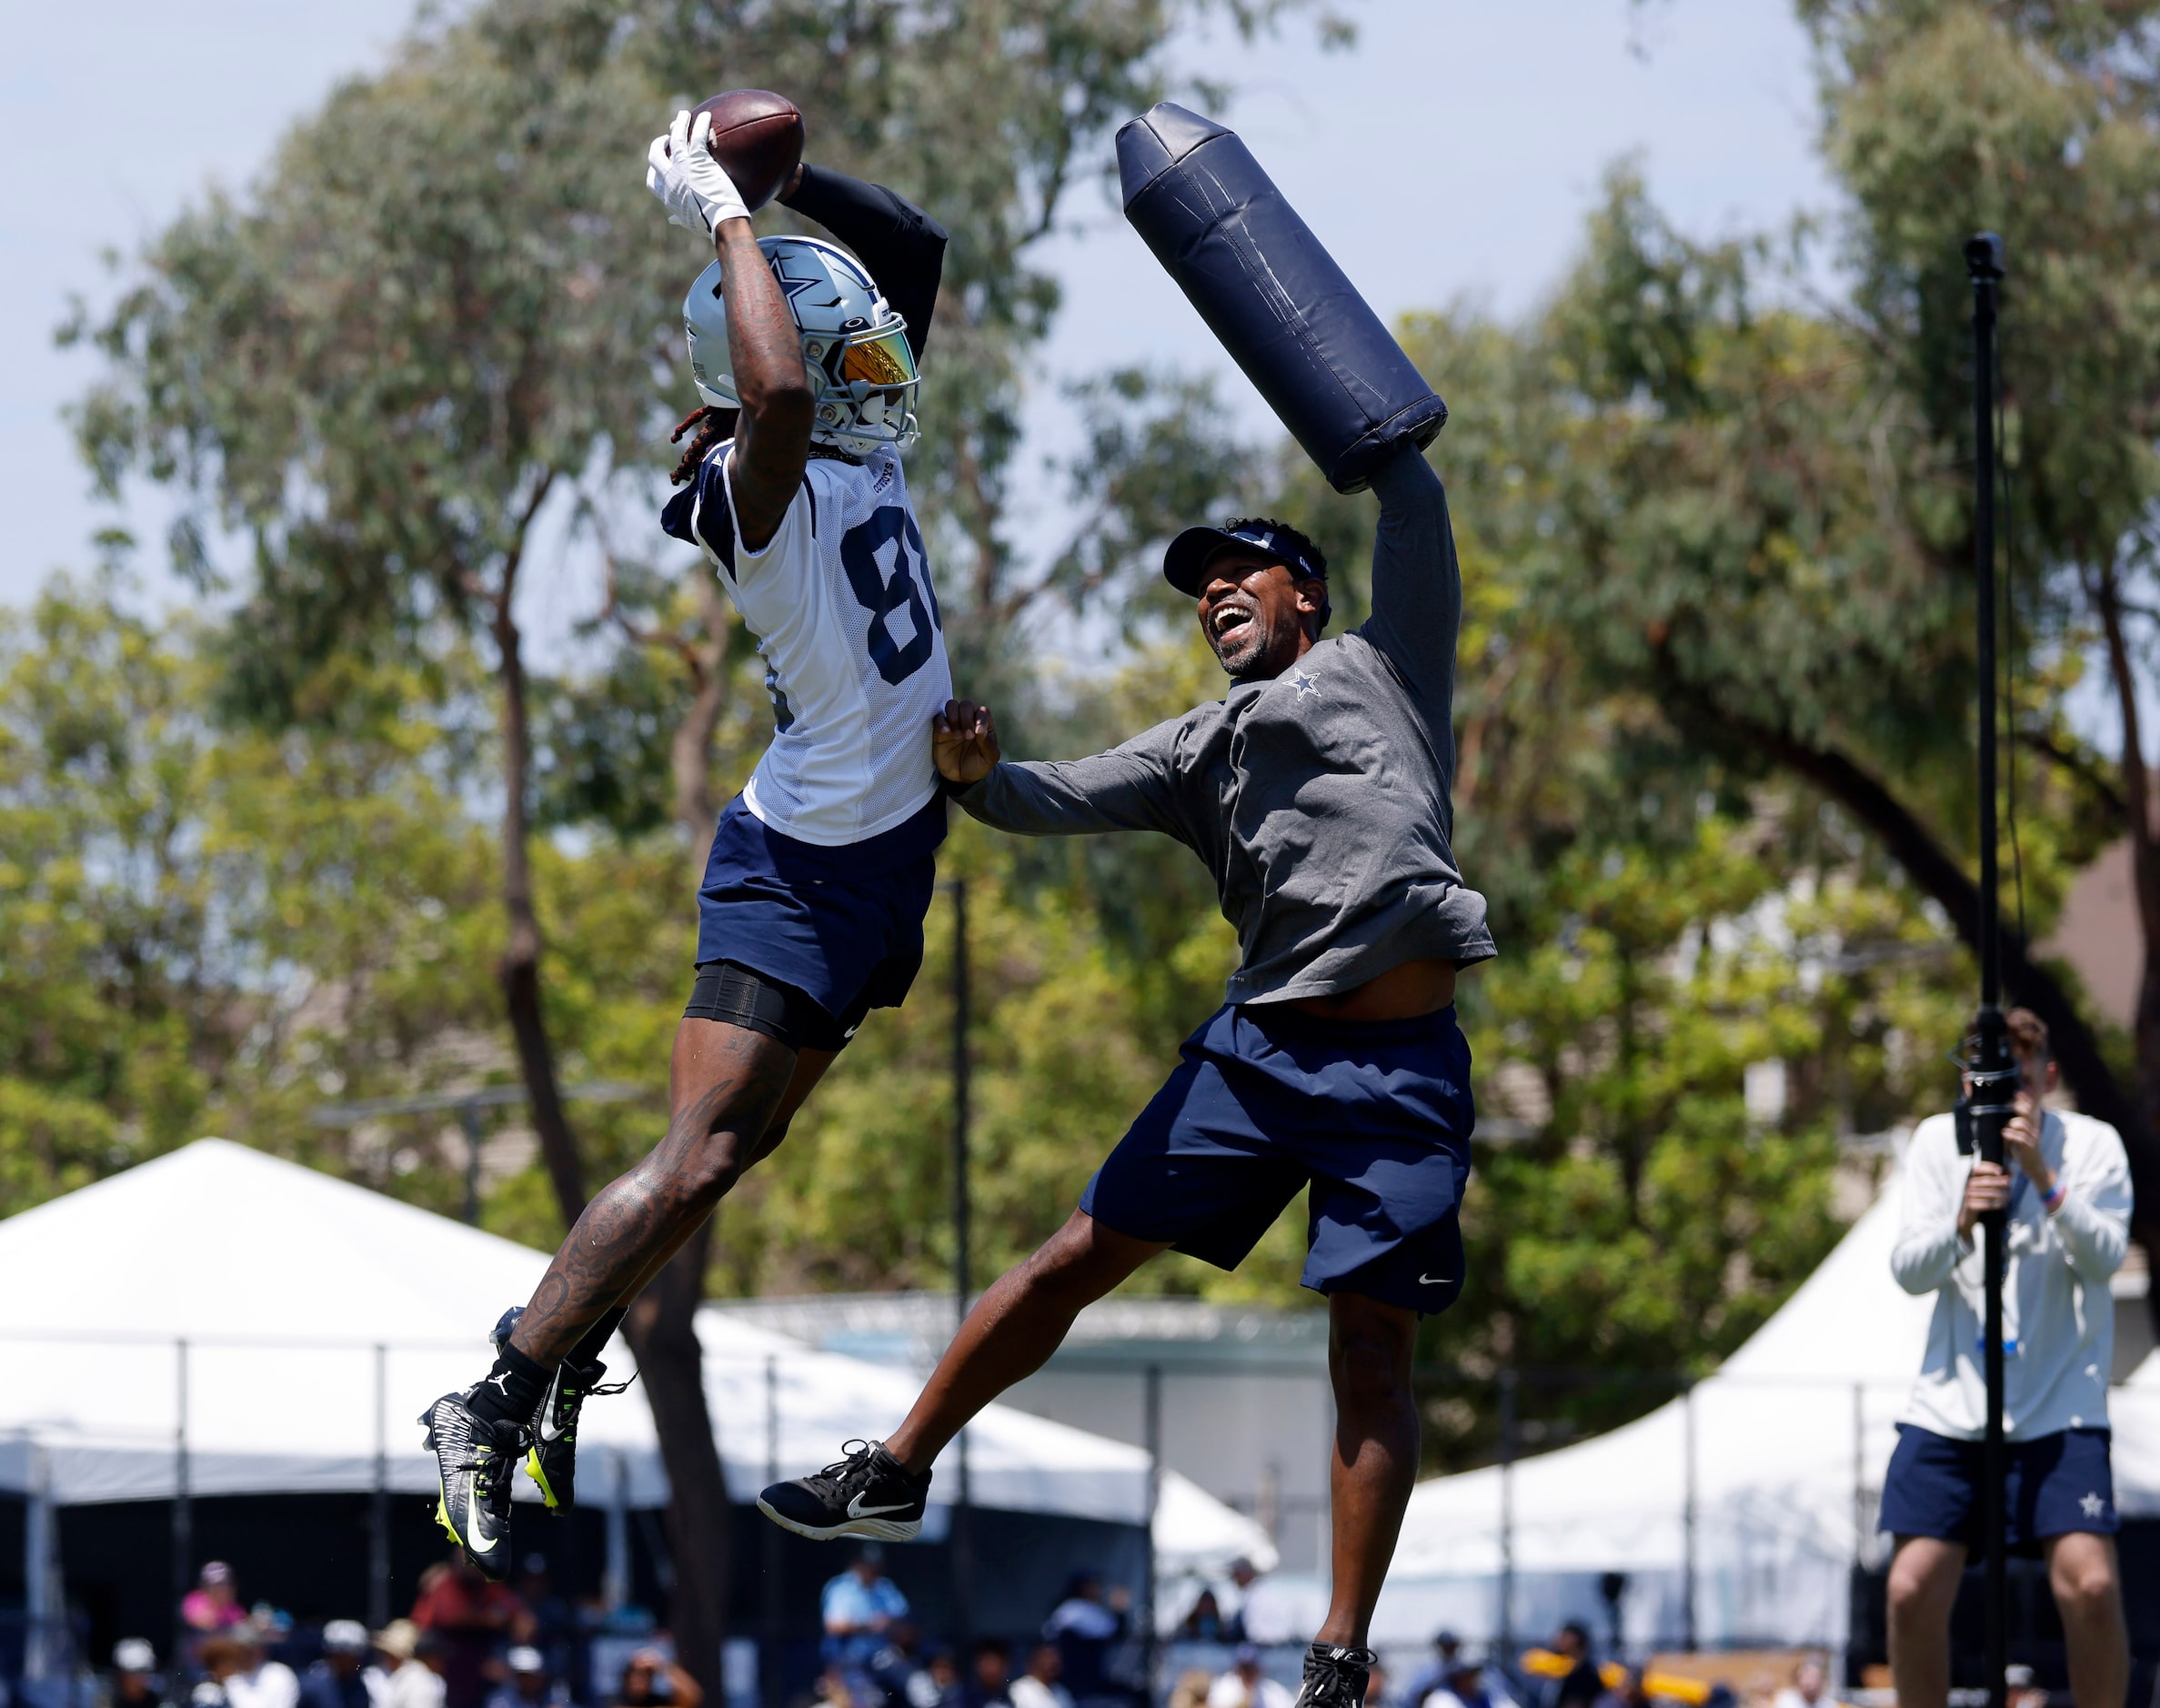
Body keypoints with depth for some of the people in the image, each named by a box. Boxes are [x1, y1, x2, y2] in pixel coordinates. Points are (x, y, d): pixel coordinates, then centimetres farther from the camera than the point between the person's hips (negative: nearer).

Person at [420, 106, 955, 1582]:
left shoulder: (860, 449, 5)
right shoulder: (753, 486, -20)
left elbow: (916, 246, 13)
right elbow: (775, 393, -44)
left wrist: (788, 177, -1)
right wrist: (724, 215, -31)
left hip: (886, 853, 9)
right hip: (803, 864, -9)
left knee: (744, 1139, 15)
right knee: (697, 1159, -14)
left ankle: (566, 1335, 26)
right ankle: (493, 1413, -11)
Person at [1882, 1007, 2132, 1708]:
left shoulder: (2092, 1145, -3)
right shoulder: (1938, 1141, 4)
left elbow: (2105, 1257, -16)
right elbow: (1908, 1269, -3)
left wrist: (2043, 1178, -29)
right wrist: (1961, 1223, -23)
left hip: (2061, 1409, -2)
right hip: (1950, 1405, 2)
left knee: (2091, 1584, -18)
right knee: (1912, 1590, -7)